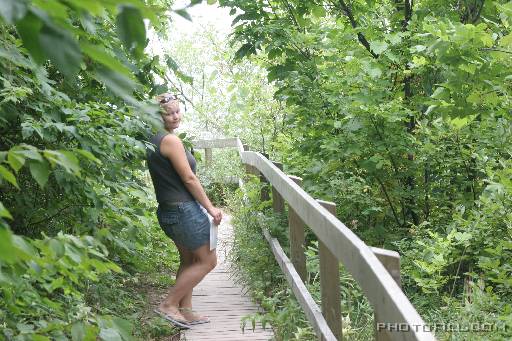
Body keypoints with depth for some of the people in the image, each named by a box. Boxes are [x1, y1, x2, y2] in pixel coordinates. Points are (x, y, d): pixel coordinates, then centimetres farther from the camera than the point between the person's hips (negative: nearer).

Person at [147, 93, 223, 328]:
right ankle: (168, 304, 1)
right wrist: (210, 208, -10)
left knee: (189, 259, 20)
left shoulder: (153, 141, 12)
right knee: (207, 260, 1)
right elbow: (189, 178, -17)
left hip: (168, 211, 10)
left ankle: (185, 310, 24)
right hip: (184, 209, -10)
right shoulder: (170, 140, -17)